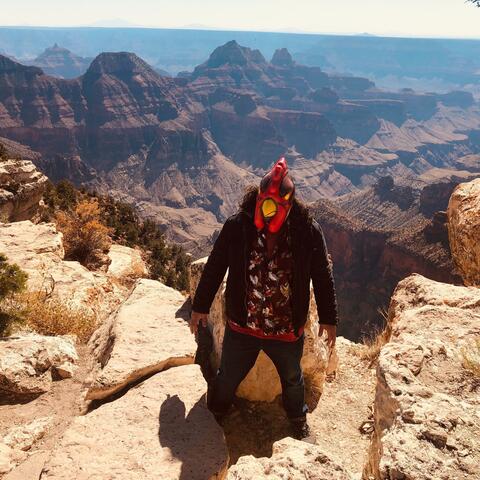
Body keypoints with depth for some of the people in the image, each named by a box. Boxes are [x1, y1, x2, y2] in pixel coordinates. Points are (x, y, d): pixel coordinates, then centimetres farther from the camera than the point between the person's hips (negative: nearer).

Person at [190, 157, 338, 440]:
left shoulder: (308, 231, -16)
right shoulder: (237, 227, -15)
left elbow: (323, 277, -4)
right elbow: (214, 268, -3)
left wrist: (329, 319, 2)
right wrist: (200, 307, 4)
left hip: (288, 331, 0)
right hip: (241, 327, 0)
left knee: (292, 379, 27)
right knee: (228, 378, 21)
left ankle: (299, 420, 57)